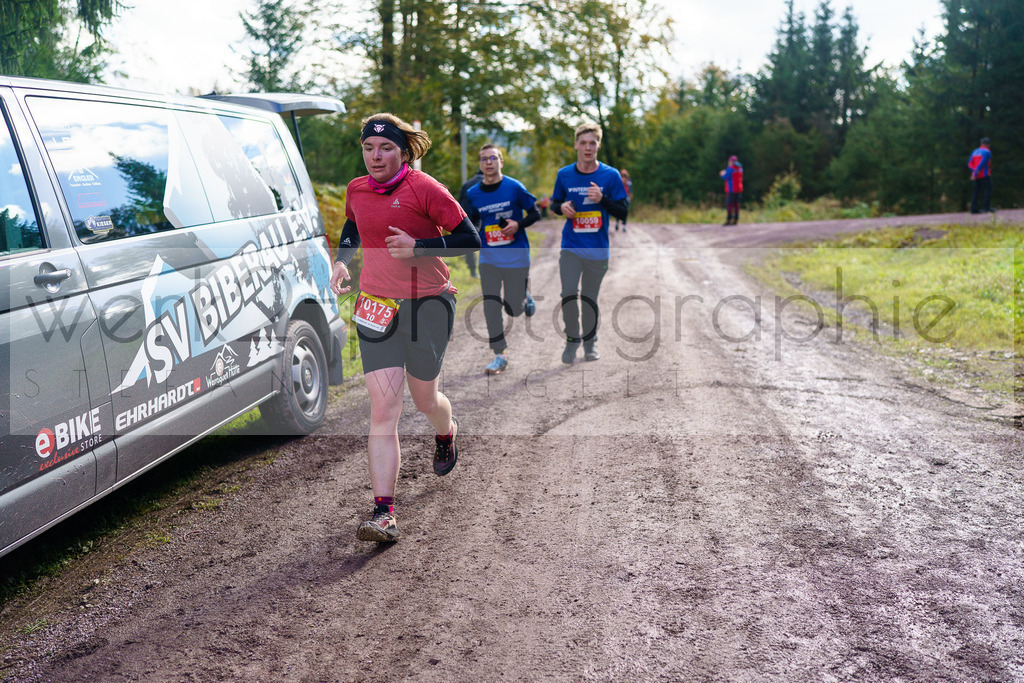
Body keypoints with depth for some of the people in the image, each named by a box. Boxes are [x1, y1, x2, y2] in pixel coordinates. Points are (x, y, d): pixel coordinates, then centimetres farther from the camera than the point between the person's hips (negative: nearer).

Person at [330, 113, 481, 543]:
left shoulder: (424, 188, -10)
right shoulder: (356, 190, 7)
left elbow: (470, 240, -10)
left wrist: (417, 247, -20)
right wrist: (341, 262, 9)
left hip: (427, 304, -3)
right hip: (376, 306, 3)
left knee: (424, 400, 13)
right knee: (382, 408, -8)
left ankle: (447, 432, 53)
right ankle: (384, 513, -10)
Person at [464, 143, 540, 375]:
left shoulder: (514, 187, -8)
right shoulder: (473, 193, 1)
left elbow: (535, 213, -1)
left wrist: (519, 224, -19)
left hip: (516, 256, -3)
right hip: (488, 258, 3)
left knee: (513, 310, 2)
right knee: (491, 307, -3)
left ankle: (525, 295, 38)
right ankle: (500, 355, 10)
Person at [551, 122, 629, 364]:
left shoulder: (610, 175, -2)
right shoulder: (564, 175, 3)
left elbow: (623, 211, -1)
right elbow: (555, 203, 17)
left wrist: (602, 199, -18)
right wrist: (562, 207, -7)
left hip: (598, 249, 0)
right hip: (570, 247, 1)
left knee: (590, 298, 9)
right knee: (569, 294, -12)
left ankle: (590, 342, 27)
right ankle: (572, 339, 8)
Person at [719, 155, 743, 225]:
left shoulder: (730, 168, -13)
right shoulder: (740, 168, 12)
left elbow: (724, 177, -10)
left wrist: (722, 174, 12)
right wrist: (724, 174, 22)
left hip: (731, 190, -8)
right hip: (738, 189, 8)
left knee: (729, 204, -7)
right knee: (736, 205, 8)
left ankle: (728, 220, -11)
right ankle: (736, 220, 8)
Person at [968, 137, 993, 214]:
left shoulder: (974, 152, 14)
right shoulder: (987, 152, -8)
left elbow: (970, 164, 6)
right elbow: (982, 164, -17)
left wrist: (975, 171, -9)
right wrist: (975, 174, -19)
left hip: (977, 176, 7)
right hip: (985, 175, -7)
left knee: (976, 191, 5)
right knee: (988, 190, -4)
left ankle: (974, 209, -1)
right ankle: (986, 207, -12)